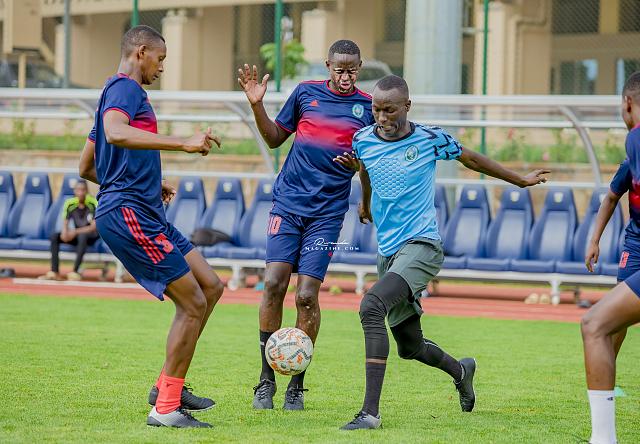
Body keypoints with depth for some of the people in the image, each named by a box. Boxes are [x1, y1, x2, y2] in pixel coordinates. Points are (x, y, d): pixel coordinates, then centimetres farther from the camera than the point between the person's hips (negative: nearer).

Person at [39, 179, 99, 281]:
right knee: (54, 236, -18)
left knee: (82, 236, -39)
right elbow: (65, 223, -1)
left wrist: (76, 232, -30)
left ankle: (75, 272, -42)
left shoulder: (93, 203, -16)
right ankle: (54, 272, -24)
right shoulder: (69, 203, -4)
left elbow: (94, 227, -20)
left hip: (91, 236, -5)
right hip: (76, 235, 5)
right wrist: (65, 233, -25)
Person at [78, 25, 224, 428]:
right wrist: (185, 144, -35)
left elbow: (87, 167, 29)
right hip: (129, 214, -11)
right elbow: (115, 134, -33)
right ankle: (165, 408, -5)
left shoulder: (121, 92, 24)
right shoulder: (126, 88, -8)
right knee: (193, 304, -9)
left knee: (211, 286, 11)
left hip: (145, 214, 11)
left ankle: (168, 386, 13)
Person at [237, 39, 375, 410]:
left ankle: (297, 384, 7)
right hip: (288, 203, 1)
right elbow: (275, 138, 17)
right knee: (274, 284, -10)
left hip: (327, 213, -1)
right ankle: (267, 379, 1)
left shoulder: (368, 107, 4)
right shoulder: (306, 93, 7)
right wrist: (257, 105, 3)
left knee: (307, 295, -8)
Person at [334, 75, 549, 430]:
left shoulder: (430, 139, -6)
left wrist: (521, 180, 24)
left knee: (371, 307, -31)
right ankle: (460, 370, 49)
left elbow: (471, 159, 13)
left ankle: (370, 412, -35)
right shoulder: (362, 141, 3)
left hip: (422, 245, -6)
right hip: (388, 252, 6)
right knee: (411, 347, 14)